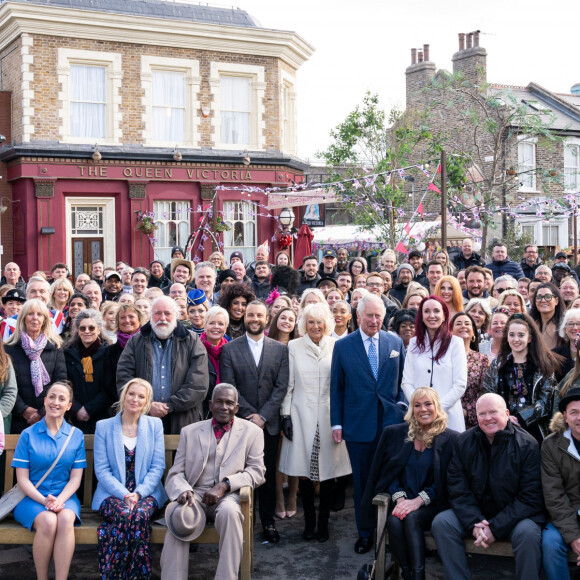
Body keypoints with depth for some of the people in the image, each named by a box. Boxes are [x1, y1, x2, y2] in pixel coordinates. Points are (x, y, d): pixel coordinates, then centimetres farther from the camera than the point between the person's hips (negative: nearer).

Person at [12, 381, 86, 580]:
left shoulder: (76, 436, 9)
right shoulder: (28, 435, 4)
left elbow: (75, 478, 5)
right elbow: (22, 478, 0)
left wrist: (59, 500, -14)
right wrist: (43, 500, -16)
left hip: (64, 496, 1)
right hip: (32, 497, -1)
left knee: (66, 519, -33)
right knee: (48, 522, -33)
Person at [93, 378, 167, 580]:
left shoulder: (154, 425, 10)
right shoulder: (104, 427, 7)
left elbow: (158, 467, 4)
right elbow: (101, 470, -1)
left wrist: (138, 493, -13)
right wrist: (125, 495, -15)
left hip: (146, 493, 1)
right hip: (113, 493, -1)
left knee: (140, 515, -33)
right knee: (124, 514, -34)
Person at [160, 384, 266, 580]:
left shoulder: (252, 431, 11)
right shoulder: (190, 431, 16)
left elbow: (257, 471, 2)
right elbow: (176, 473, 10)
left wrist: (225, 485, -14)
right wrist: (182, 490, -15)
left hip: (228, 496, -1)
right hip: (195, 495, 1)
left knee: (229, 511, -36)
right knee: (177, 513, -32)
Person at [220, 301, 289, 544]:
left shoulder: (280, 349, 7)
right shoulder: (229, 349, 3)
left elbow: (281, 387, 0)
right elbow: (229, 387, -4)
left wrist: (263, 416, -10)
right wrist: (250, 415, -11)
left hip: (269, 423, 1)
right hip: (239, 421, -1)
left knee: (268, 474, 6)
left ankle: (268, 522, 16)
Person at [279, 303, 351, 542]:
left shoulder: (336, 347, 2)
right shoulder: (294, 347, 4)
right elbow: (288, 385, 4)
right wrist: (286, 415, -1)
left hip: (329, 416, 0)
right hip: (302, 416, 0)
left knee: (328, 470, 4)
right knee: (304, 472, 3)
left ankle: (323, 522, 17)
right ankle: (309, 522, 17)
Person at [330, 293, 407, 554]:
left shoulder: (396, 342, 7)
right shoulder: (343, 346, 3)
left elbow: (403, 380, 13)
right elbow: (336, 387, 5)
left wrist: (402, 404, -3)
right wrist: (336, 423, 1)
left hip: (391, 422, 1)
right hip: (358, 423, 0)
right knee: (362, 481, 8)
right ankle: (364, 534, 21)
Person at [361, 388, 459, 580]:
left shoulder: (450, 439, 2)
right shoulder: (395, 433, 10)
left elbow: (445, 483, -3)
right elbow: (387, 473, 9)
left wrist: (418, 501, -16)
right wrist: (400, 498, -10)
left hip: (431, 505, -2)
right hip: (402, 501, 2)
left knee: (412, 518, -32)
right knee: (394, 521, -30)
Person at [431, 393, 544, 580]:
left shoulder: (527, 445, -9)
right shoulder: (464, 442, 1)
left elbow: (530, 497, -13)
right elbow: (458, 490, -2)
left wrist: (495, 528, -20)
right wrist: (474, 524, -19)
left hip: (514, 516, -3)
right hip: (474, 514, 3)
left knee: (527, 533, -34)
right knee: (441, 522, -20)